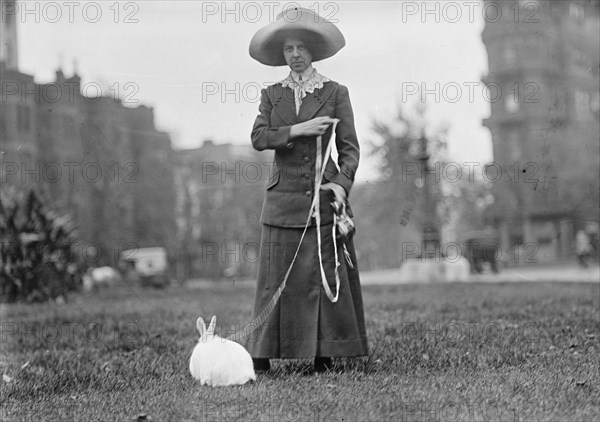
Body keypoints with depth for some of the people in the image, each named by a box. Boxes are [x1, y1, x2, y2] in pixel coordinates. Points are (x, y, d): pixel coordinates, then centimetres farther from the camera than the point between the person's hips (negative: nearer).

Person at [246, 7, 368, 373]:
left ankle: (326, 354, 2)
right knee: (276, 277, 0)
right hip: (283, 199, 2)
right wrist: (297, 130, -15)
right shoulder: (272, 95, 13)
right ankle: (262, 355, 2)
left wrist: (342, 183, -13)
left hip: (323, 196, -1)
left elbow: (350, 147, 3)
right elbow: (258, 138, -1)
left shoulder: (336, 93, 7)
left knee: (327, 275, -4)